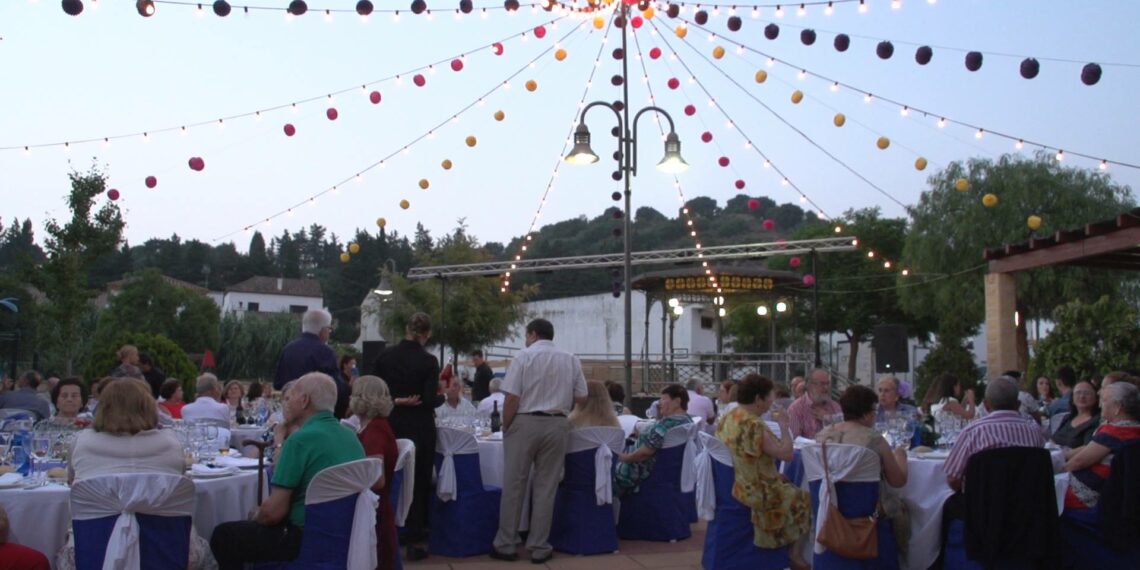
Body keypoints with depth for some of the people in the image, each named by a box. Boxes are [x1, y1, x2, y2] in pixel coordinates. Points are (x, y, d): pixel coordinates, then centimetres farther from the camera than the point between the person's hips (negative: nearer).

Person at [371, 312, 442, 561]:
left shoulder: (385, 355, -1)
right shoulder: (428, 361, -12)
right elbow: (430, 400, -16)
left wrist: (395, 401, 6)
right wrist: (443, 396, 3)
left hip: (391, 424, 4)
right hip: (419, 428, -4)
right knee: (418, 480, 6)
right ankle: (412, 540, 7)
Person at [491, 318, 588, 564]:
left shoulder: (524, 356, -6)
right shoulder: (571, 360, 5)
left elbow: (512, 397, -11)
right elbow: (581, 398, 7)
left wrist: (506, 427, 1)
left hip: (525, 423, -3)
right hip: (557, 425, 3)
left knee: (513, 485, 6)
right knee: (546, 486, 9)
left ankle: (506, 545, 13)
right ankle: (539, 547, 13)